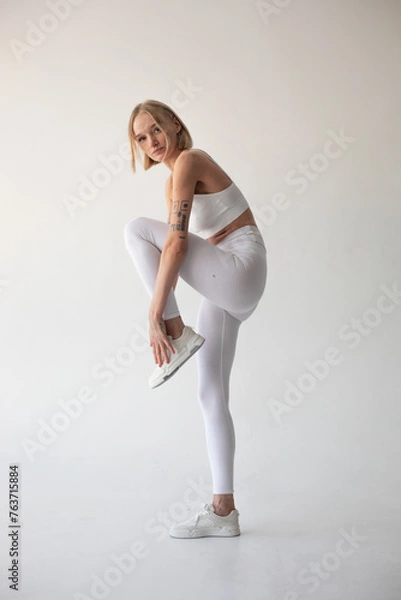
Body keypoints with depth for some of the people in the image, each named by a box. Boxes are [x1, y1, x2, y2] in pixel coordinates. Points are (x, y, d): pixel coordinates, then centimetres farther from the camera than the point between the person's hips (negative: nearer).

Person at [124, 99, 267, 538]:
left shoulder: (189, 161, -9)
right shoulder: (173, 182, 20)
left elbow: (176, 243, -19)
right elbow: (179, 245, 18)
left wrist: (156, 316, -23)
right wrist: (161, 314, 9)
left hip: (240, 270, -10)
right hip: (227, 290, 10)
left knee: (137, 229, -16)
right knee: (211, 395, 6)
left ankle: (179, 333, -13)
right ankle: (223, 512, 11)